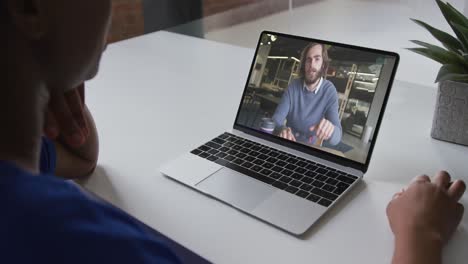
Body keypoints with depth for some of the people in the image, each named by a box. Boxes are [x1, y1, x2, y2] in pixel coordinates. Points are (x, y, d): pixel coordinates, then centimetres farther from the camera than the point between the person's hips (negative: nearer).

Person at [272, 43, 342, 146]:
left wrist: (330, 130, -43)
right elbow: (277, 118, -11)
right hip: (287, 142, 0)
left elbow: (337, 137, -19)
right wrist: (282, 129, -35)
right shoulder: (293, 86, -6)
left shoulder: (330, 91, -12)